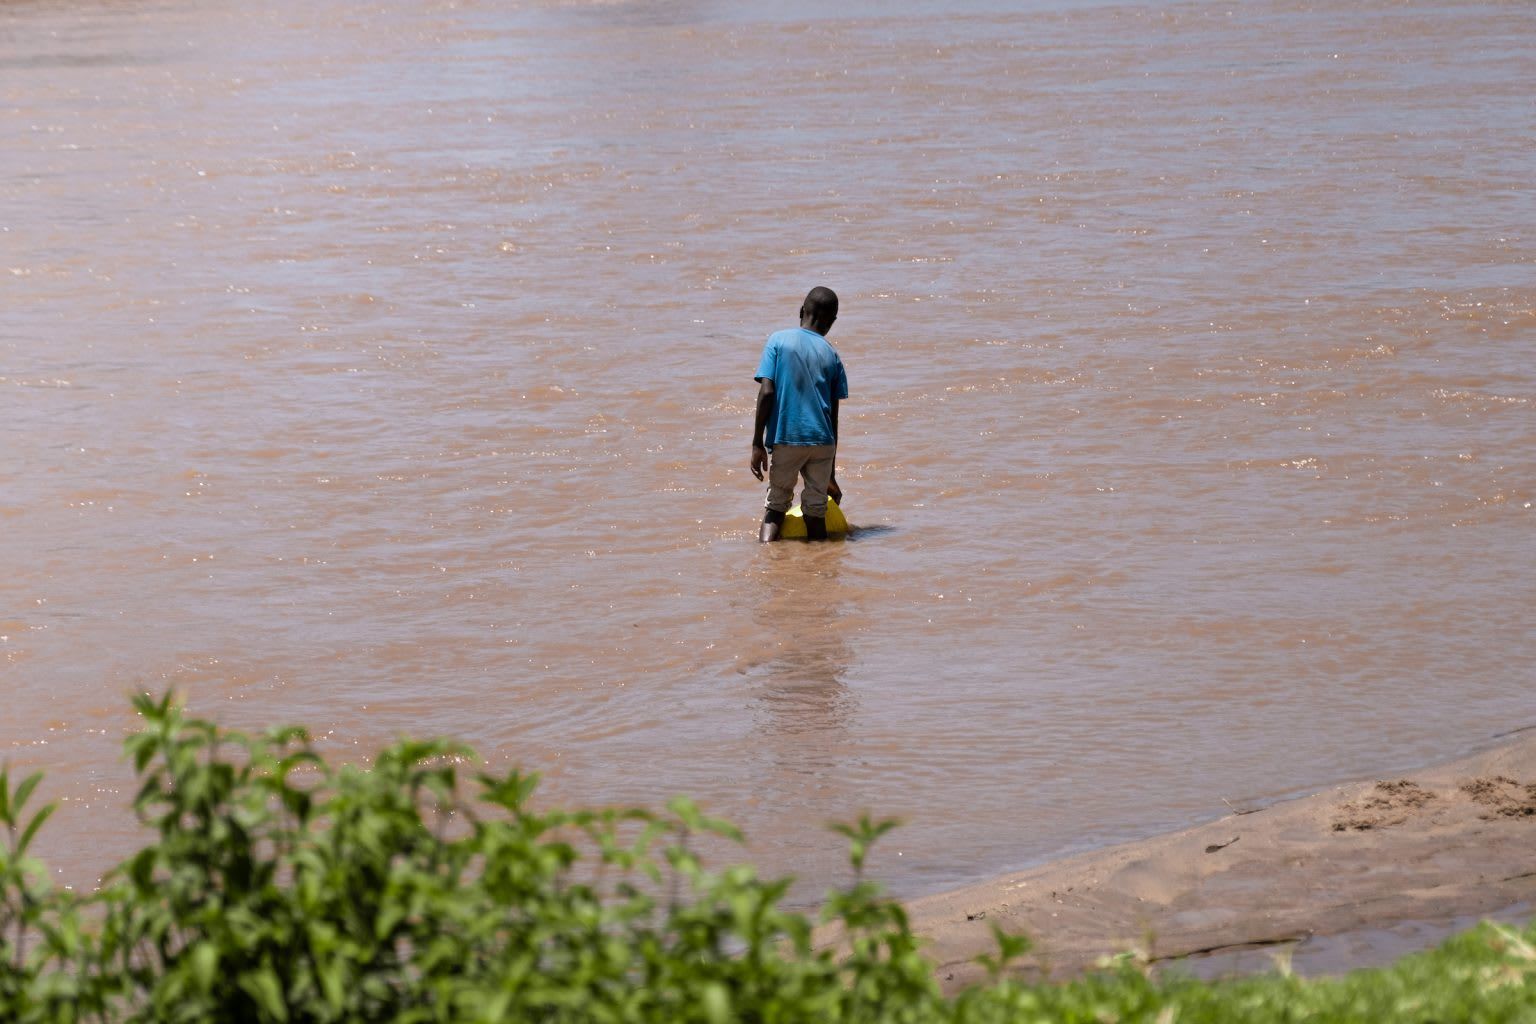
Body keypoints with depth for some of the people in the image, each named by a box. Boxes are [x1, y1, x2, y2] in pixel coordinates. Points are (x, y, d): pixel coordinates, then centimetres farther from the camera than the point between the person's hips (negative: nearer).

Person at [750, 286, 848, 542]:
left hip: (786, 439, -1)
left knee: (776, 505, 10)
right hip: (822, 442, 1)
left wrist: (757, 444, -4)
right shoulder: (831, 355, 10)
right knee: (816, 510, 11)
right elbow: (833, 417, 13)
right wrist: (831, 474, 19)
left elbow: (767, 393, -8)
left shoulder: (778, 340, 3)